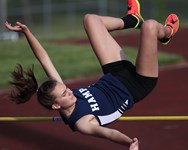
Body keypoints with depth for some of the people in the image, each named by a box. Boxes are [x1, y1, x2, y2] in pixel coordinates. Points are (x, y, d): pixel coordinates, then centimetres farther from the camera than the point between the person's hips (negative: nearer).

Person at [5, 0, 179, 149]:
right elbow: (106, 132, -55)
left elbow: (45, 59, -14)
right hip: (136, 86, -7)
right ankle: (166, 33, 22)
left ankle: (132, 19, 41)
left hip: (115, 76, 7)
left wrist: (26, 31, -23)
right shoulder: (81, 123, -35)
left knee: (90, 19, 11)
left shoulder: (57, 89, -17)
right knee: (150, 26, -20)